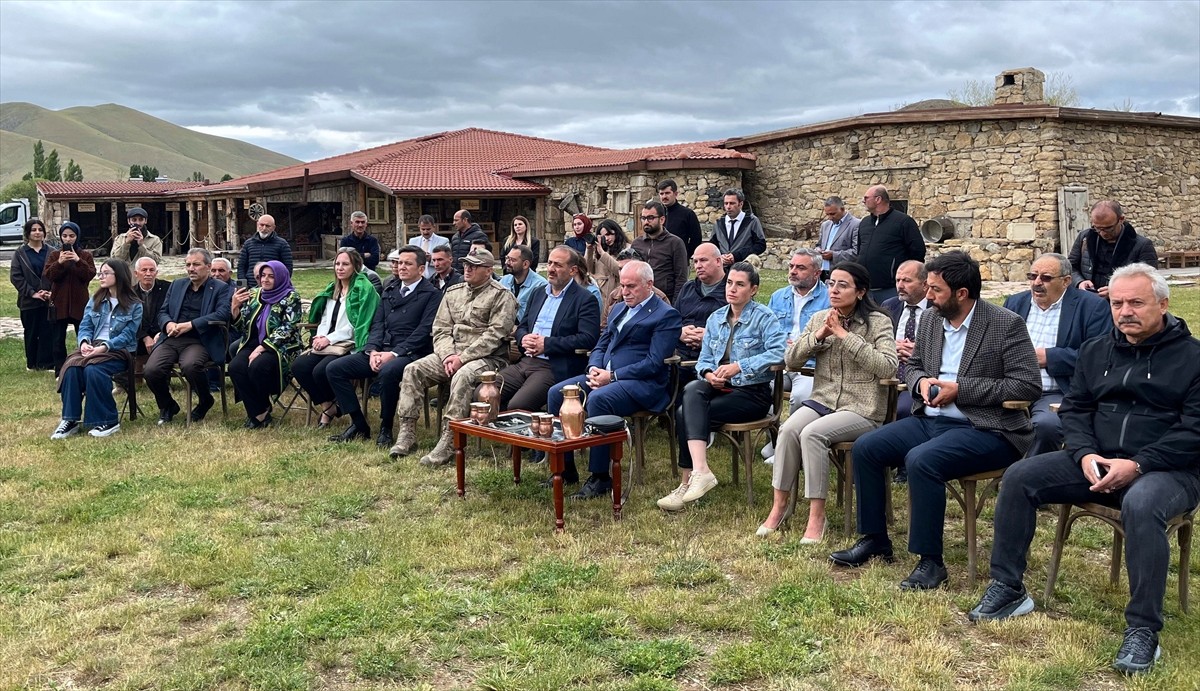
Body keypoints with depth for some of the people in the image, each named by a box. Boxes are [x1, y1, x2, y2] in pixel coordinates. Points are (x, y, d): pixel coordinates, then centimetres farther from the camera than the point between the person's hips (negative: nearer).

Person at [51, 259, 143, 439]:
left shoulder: (134, 305, -1)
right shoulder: (95, 300, 15)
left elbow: (127, 336, -9)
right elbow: (85, 326, 8)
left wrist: (104, 347, -23)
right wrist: (84, 342, -15)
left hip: (119, 351, -5)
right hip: (92, 347, 5)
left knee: (92, 369, -34)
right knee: (71, 367, -28)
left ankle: (109, 421, -21)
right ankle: (70, 420, -24)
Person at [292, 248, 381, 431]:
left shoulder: (364, 288, -6)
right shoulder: (332, 289, 19)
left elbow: (357, 325, -12)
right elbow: (324, 319, 20)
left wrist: (329, 339, -15)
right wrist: (320, 337, -2)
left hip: (349, 346, -7)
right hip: (326, 343, 8)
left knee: (320, 371, -29)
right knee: (298, 366, -16)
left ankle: (329, 407, 2)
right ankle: (326, 406, -2)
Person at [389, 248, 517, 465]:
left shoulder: (501, 296, -4)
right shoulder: (453, 293, 16)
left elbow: (494, 336, -13)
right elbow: (440, 329, 12)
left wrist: (463, 358, -18)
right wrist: (448, 355, -8)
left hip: (487, 358, -6)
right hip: (452, 353, 6)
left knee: (462, 376, -36)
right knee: (413, 369, -13)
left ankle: (448, 444, -35)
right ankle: (406, 434, -12)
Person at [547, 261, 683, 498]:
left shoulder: (667, 315, -4)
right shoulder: (619, 309, 22)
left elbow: (654, 363, -13)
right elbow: (601, 346, 22)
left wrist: (612, 376, -17)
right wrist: (594, 368, -2)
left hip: (642, 383, -8)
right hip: (604, 374, 8)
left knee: (598, 399, -35)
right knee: (556, 393, -11)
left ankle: (600, 478, -25)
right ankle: (565, 469, -3)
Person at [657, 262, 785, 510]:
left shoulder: (763, 316, -3)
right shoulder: (716, 318, 15)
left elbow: (779, 352, -20)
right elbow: (704, 359, 14)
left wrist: (739, 366, -25)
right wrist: (708, 374, -10)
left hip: (753, 392, -5)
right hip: (719, 387, 5)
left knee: (685, 414, -24)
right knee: (692, 389, -29)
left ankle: (692, 478, -17)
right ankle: (699, 471, -34)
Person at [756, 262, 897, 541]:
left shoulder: (878, 321, -4)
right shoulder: (819, 319, 10)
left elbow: (887, 367, -20)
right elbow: (791, 361, 7)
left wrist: (845, 335, -21)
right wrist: (818, 335, -9)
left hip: (862, 409, -4)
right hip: (823, 400, 4)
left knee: (812, 433, -29)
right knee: (789, 428, -25)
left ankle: (817, 515, -19)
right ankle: (779, 504, -13)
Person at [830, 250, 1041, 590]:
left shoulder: (1006, 324, -10)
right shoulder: (930, 321, 10)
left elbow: (1028, 385, -16)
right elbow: (912, 366, 22)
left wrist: (960, 389, -18)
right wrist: (921, 381, -4)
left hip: (985, 429, -8)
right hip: (930, 420, 8)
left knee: (921, 460, -32)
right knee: (865, 447, -7)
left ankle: (930, 561, -18)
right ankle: (875, 539, 8)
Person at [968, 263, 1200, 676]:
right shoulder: (1095, 351, 14)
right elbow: (1074, 409, 12)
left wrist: (1137, 464, -21)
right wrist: (1086, 454, -8)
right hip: (1097, 462, 6)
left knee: (1141, 505, -39)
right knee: (1020, 476, -12)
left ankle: (1143, 629, -27)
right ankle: (1006, 590, -4)